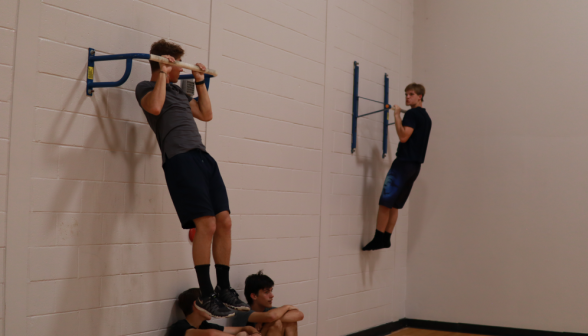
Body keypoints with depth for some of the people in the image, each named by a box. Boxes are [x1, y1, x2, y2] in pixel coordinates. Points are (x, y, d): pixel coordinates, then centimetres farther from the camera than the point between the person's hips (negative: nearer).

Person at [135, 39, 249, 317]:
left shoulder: (178, 91, 29)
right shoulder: (146, 87, 7)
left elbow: (206, 114, 33)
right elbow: (155, 107, -15)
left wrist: (200, 82, 33)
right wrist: (162, 74, -4)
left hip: (203, 156, 8)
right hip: (180, 159, -8)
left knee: (224, 222, 1)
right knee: (206, 225, -15)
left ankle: (223, 289, 11)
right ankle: (206, 296, -4)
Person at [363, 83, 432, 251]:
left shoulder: (412, 114, -10)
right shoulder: (426, 117, 18)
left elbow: (403, 137, -21)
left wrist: (397, 115, -16)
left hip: (404, 163, -9)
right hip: (415, 165, 9)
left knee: (385, 202, -7)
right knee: (394, 205, 11)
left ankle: (378, 239, -7)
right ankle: (386, 239, 10)